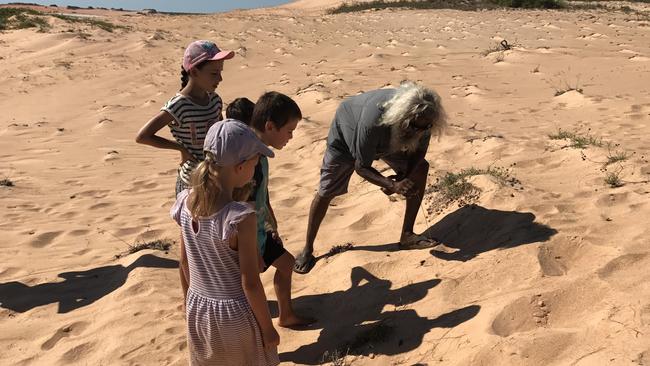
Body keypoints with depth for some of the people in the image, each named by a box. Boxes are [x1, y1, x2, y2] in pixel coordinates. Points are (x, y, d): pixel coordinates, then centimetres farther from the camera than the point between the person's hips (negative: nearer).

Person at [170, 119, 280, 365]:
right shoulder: (241, 217, -28)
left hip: (198, 308, 6)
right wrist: (268, 328, -7)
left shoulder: (184, 203, -10)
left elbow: (186, 262, 3)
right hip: (235, 314, -5)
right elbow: (250, 283, -21)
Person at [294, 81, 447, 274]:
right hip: (347, 134, -5)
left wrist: (404, 177, -28)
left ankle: (407, 236, 5)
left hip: (386, 139, 5)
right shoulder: (372, 121, -47)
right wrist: (393, 186, -47)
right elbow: (361, 166, -34)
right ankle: (307, 250, 14)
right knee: (325, 192, -5)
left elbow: (419, 151, -11)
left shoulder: (421, 119, -31)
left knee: (421, 168, -6)